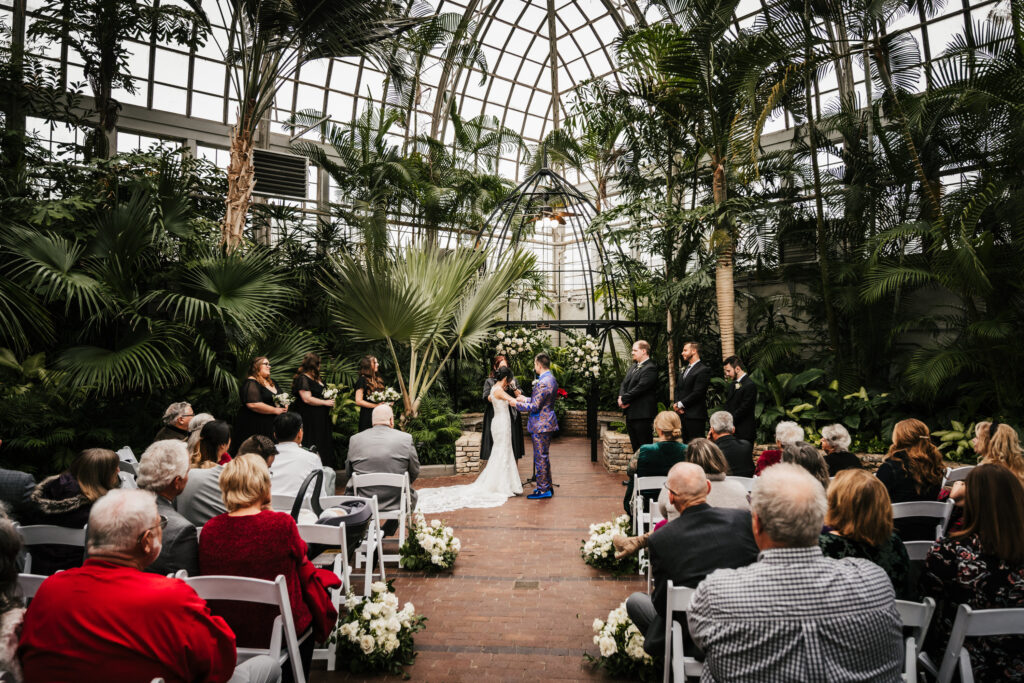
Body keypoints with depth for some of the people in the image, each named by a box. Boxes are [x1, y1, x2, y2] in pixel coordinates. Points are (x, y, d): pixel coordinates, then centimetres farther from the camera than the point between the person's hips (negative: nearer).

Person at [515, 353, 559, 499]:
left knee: (540, 457, -1)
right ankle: (547, 486, 28)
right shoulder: (551, 379, 10)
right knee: (543, 456, 19)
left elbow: (534, 407, -22)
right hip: (547, 423, 10)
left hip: (541, 426, -10)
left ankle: (543, 490, 8)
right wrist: (525, 399, 22)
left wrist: (516, 404, -11)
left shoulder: (543, 383, -23)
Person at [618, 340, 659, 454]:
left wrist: (624, 399, -13)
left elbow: (640, 388, -19)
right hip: (630, 414, 9)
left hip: (642, 414, -9)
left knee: (644, 448, -4)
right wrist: (621, 397, -6)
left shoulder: (650, 368, -12)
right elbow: (623, 384, 14)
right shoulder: (633, 367, 18)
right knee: (635, 447, 15)